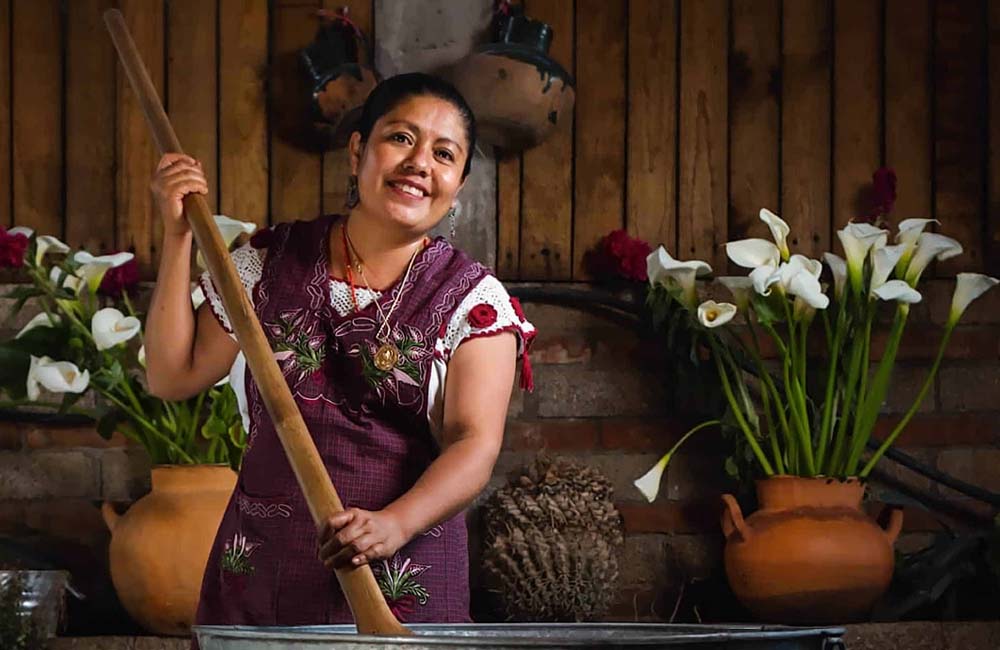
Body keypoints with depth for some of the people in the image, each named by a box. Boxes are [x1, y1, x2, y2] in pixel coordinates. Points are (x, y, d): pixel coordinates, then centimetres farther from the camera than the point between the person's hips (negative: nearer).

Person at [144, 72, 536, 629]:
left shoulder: (474, 301, -2)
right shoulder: (270, 262, 7)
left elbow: (474, 443, -13)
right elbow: (173, 376, 6)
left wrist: (397, 523, -32)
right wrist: (178, 237, 0)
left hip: (403, 582, -2)